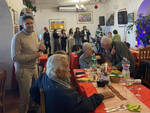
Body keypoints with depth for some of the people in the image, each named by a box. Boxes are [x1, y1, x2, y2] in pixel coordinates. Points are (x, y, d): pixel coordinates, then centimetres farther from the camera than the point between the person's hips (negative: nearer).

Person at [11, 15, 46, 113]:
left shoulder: (34, 34, 9)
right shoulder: (18, 37, -16)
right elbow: (15, 57, -20)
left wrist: (40, 47, -2)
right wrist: (33, 56, -21)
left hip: (34, 67, 7)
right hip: (23, 70, -7)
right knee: (26, 96, 5)